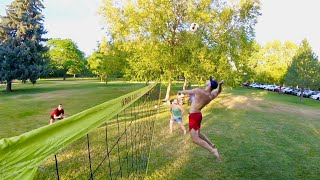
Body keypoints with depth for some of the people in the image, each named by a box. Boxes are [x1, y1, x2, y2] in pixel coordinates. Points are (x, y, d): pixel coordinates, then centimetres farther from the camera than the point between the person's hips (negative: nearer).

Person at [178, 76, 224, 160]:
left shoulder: (198, 91, -20)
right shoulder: (212, 95, 1)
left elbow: (186, 92, -4)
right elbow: (219, 91, 23)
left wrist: (180, 91, 19)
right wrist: (220, 84, 2)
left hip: (193, 116, -8)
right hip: (198, 115, 8)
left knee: (195, 139, -6)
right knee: (197, 134, 29)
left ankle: (213, 151, -8)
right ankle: (211, 145, 37)